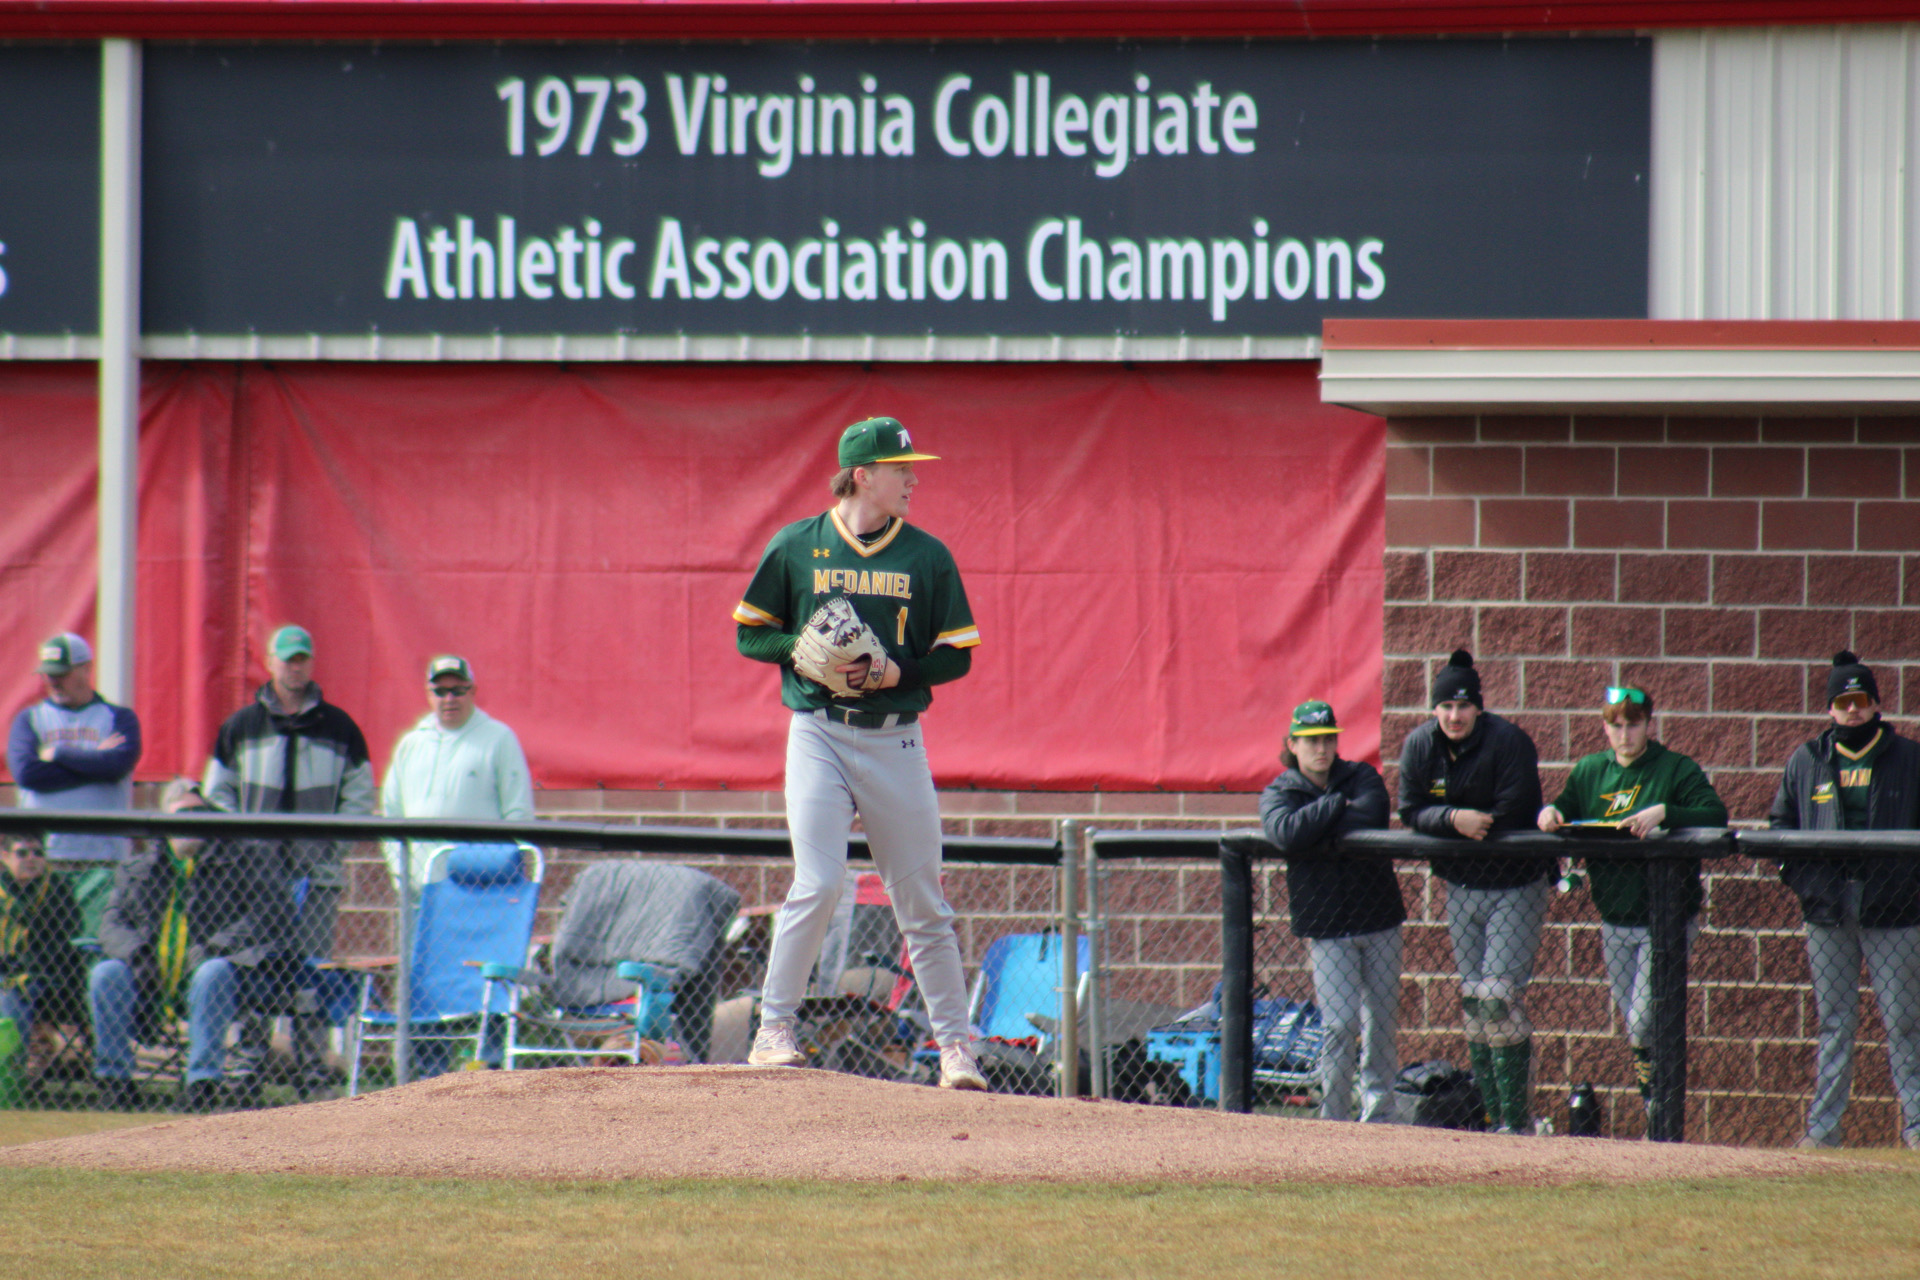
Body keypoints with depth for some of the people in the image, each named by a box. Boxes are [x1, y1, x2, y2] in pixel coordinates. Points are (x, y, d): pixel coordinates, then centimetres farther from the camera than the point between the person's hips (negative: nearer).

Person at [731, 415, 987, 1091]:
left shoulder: (928, 557, 5)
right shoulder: (795, 547, 2)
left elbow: (957, 654, 5)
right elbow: (750, 634, 6)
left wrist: (901, 671, -13)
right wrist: (807, 648, -12)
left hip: (894, 738, 2)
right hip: (819, 734, -2)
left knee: (922, 902, 4)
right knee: (818, 884, -15)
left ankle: (955, 1045, 10)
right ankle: (774, 1029, -3)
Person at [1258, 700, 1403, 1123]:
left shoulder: (1361, 777, 7)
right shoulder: (1278, 794, 3)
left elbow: (1370, 817, -14)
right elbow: (1286, 833, -20)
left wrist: (1317, 834, -13)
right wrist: (1337, 805, -12)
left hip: (1380, 919, 2)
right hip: (1327, 926, -2)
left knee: (1383, 1021, 5)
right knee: (1342, 1024, -12)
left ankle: (1378, 1113, 16)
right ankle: (1334, 1119, -3)